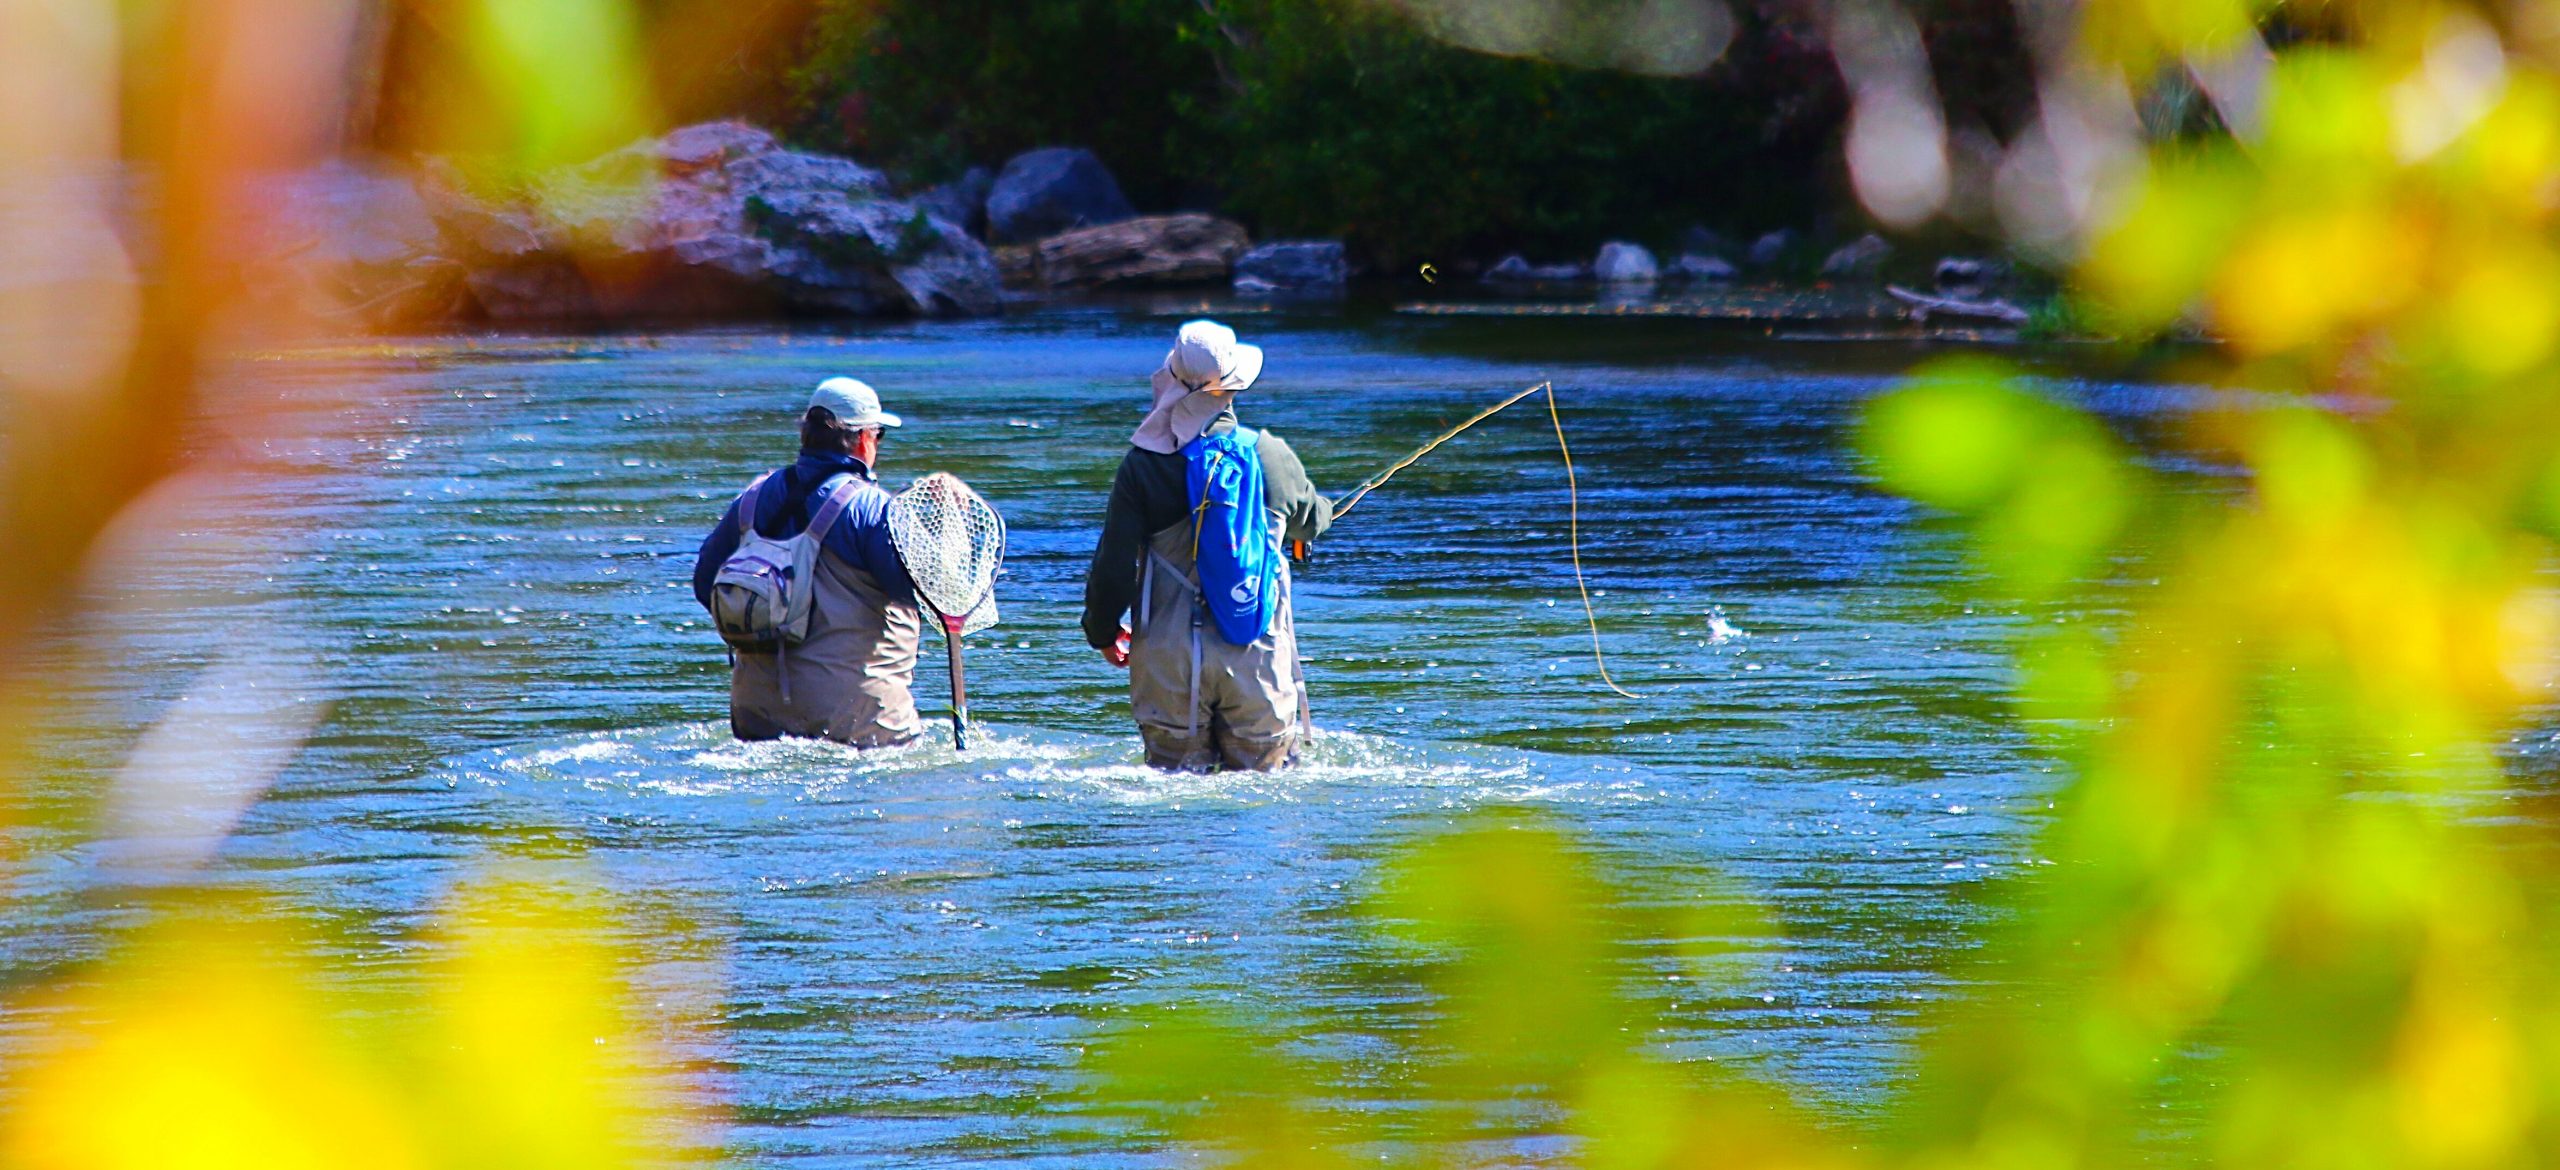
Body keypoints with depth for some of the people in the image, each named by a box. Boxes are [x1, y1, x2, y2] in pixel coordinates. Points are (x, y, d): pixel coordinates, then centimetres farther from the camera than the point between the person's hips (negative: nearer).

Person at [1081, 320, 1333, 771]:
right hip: (1258, 657, 1)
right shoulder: (1273, 455, -1)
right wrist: (1323, 511, 46)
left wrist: (1103, 631, 14)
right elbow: (1312, 522, 20)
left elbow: (1113, 568, -6)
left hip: (1171, 656, -1)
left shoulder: (1142, 465, -7)